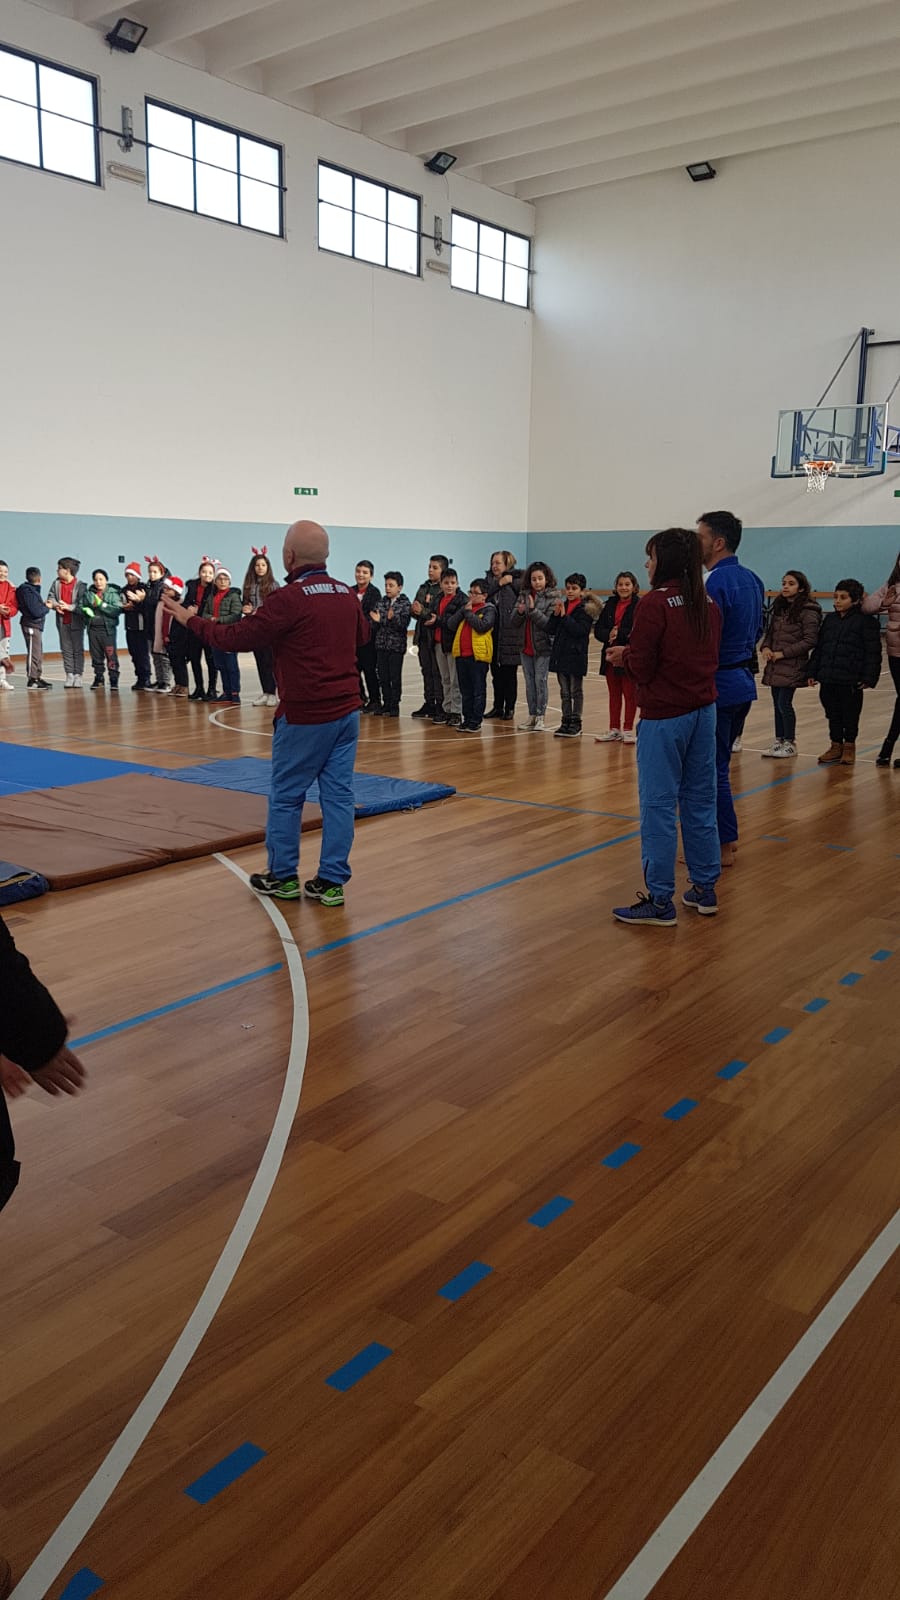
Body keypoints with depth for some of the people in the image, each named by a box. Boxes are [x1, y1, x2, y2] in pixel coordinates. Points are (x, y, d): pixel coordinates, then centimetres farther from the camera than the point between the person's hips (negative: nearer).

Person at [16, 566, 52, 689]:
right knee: (33, 653, -6)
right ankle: (32, 679, -2)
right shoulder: (28, 592, -17)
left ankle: (38, 677, 22)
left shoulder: (32, 590, 10)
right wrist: (47, 607, -6)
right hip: (31, 625, -10)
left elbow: (34, 606, 8)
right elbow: (36, 612, -20)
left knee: (38, 653, 15)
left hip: (36, 625, 10)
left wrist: (43, 604, -3)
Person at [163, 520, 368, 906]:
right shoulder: (347, 595, 5)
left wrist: (190, 619, 1)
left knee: (285, 795, 8)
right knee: (338, 793, 7)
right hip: (346, 711, 6)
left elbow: (236, 638, -12)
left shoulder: (289, 599, -15)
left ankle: (282, 877, 19)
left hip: (304, 715, -6)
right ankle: (332, 881, 11)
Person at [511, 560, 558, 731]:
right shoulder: (523, 595, 7)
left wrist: (533, 610, -23)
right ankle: (532, 715, 17)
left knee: (540, 681, -3)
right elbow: (514, 623, 4)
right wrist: (520, 612, -16)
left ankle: (540, 716, 4)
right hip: (525, 646, 5)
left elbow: (549, 623, -16)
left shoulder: (552, 597, -6)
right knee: (529, 683, 9)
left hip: (543, 647, -5)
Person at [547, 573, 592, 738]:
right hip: (560, 655, 6)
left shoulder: (584, 610, -8)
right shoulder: (561, 606, 9)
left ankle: (576, 723, 10)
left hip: (576, 656, -6)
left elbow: (579, 630, -21)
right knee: (564, 692, 12)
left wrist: (564, 616, -20)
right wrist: (556, 614, -8)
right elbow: (552, 630, 6)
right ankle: (566, 722, 18)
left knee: (576, 692, 4)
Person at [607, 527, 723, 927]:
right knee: (700, 802, 14)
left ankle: (660, 901, 3)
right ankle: (705, 890, 22)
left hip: (664, 717, -7)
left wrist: (624, 656, 9)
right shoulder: (708, 603, 8)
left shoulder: (655, 603, -14)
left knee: (659, 807, -1)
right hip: (703, 711, 7)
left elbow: (641, 668, -15)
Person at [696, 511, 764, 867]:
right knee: (720, 764, 18)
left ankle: (723, 846, 8)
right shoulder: (752, 580, 10)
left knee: (711, 768, 0)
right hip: (743, 682, 9)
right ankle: (728, 838, 25)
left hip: (717, 687, -9)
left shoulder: (715, 584, -19)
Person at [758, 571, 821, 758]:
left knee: (784, 703, -5)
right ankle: (779, 741, 21)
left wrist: (783, 653, -16)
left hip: (792, 666, -6)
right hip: (774, 665, 6)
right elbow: (769, 631, 17)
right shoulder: (779, 607, 12)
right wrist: (765, 647, -4)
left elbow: (809, 640, -14)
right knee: (777, 703, 10)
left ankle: (790, 743, 9)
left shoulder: (808, 611, -10)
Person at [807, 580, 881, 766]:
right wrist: (812, 672, 9)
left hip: (851, 681, -5)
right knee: (832, 714, 12)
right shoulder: (830, 619, 10)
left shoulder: (866, 621, -7)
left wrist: (869, 677, -15)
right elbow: (819, 647, 14)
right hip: (828, 678, 5)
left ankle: (849, 747, 20)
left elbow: (873, 652, -9)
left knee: (850, 715, 7)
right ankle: (836, 745, 24)